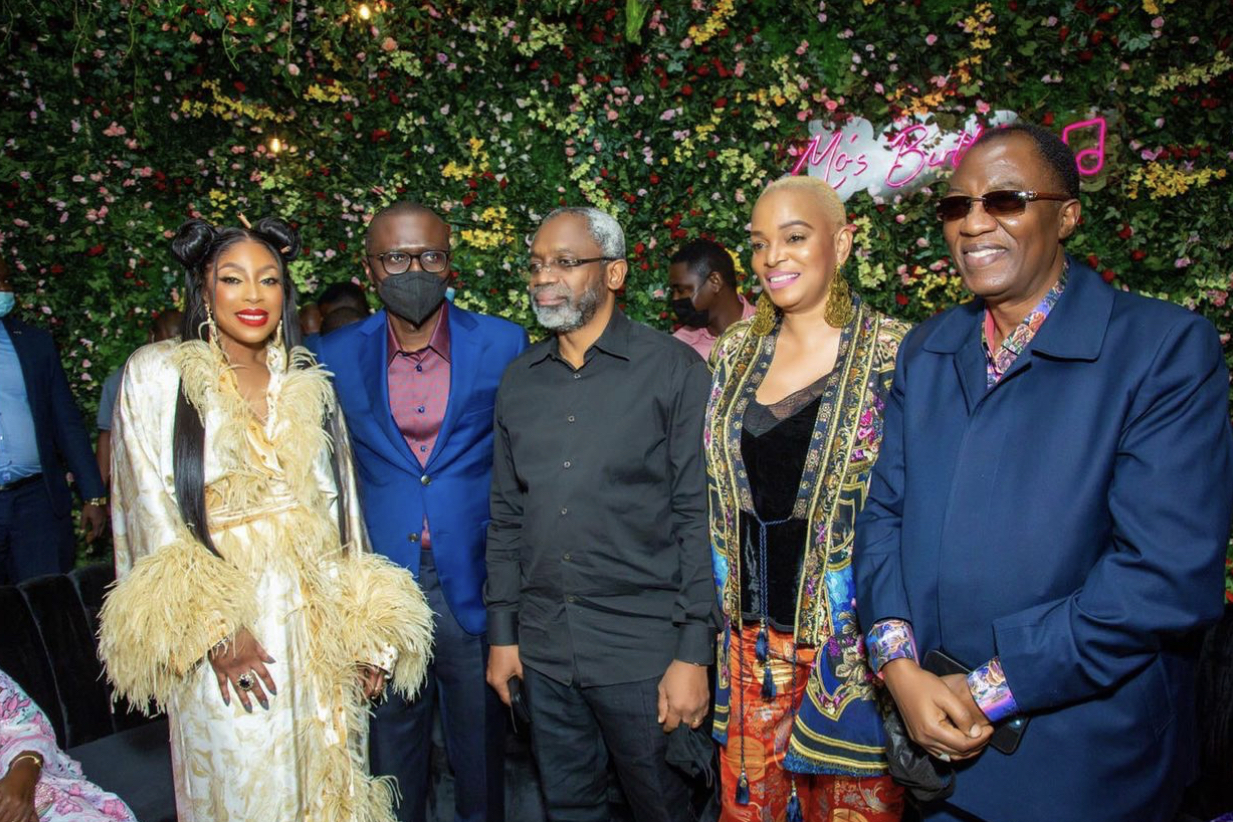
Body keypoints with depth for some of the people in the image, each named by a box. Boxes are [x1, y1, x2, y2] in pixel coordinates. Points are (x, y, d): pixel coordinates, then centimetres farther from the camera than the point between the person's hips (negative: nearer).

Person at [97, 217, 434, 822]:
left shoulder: (310, 385, 9)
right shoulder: (156, 375, 0)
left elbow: (341, 511, 8)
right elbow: (155, 512, -5)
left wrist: (367, 635, 6)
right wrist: (213, 629, -13)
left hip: (323, 622, 3)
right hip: (226, 625, -3)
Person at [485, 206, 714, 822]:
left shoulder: (673, 370, -7)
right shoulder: (518, 380, 8)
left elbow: (699, 515, -9)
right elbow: (506, 517, 11)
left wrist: (694, 653, -12)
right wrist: (502, 632, 9)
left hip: (644, 652, -4)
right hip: (542, 650, 5)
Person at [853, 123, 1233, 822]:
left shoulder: (1167, 347, -11)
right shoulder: (924, 350, 5)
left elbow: (1170, 570, -19)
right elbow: (885, 512, 3)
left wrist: (993, 688, -17)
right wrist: (899, 663, -11)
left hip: (1083, 758, -4)